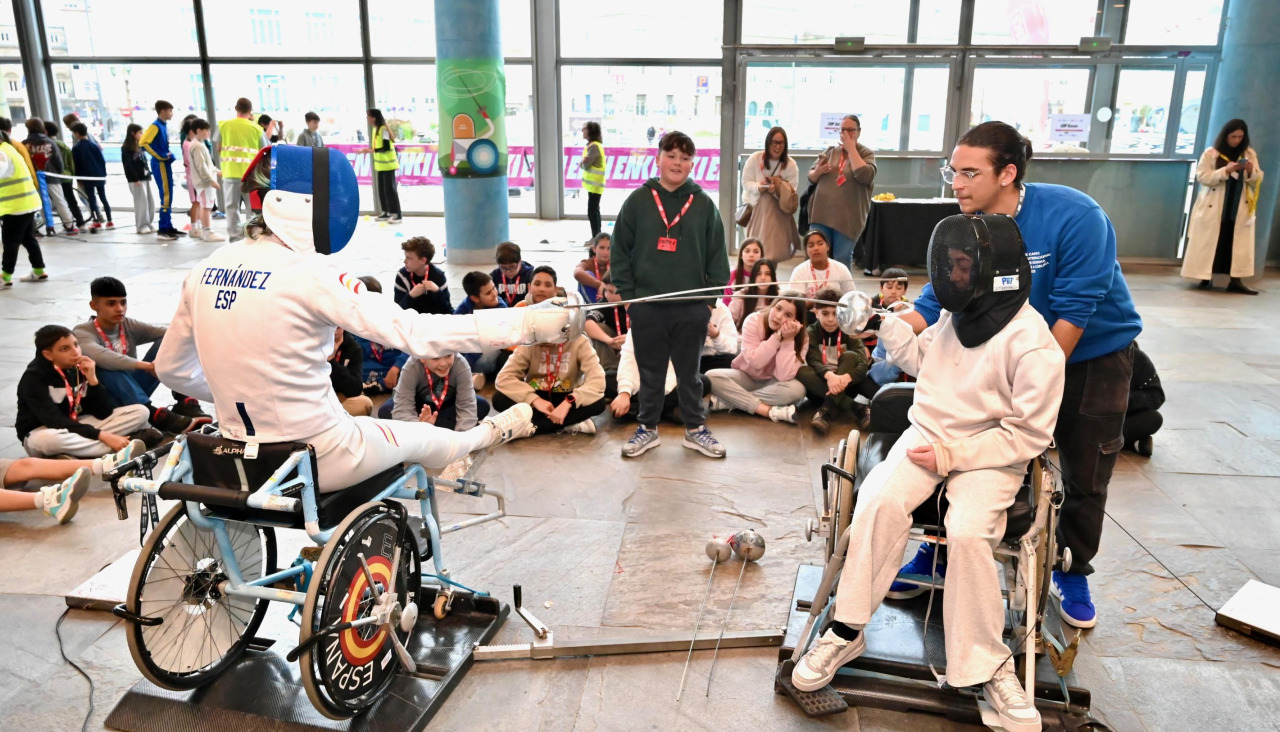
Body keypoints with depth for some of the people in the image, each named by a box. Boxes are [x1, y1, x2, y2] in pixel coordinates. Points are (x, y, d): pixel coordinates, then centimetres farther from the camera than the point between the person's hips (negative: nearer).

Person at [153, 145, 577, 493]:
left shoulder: (206, 271, -1)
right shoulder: (307, 274, -21)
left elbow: (172, 369, 10)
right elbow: (415, 333, -26)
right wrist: (529, 324, -24)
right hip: (317, 460, -5)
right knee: (420, 439, 24)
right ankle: (491, 434, 52)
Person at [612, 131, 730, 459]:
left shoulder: (704, 204, 2)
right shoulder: (638, 201, 0)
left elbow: (717, 254, 5)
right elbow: (621, 251, 2)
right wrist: (626, 293, -2)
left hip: (691, 307, 0)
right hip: (647, 305, 0)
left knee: (689, 372, 13)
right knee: (650, 372, 12)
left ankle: (695, 429, 27)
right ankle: (648, 428, 26)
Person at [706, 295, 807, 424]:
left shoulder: (800, 338, -15)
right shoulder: (754, 321, -18)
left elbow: (784, 376, -27)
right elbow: (755, 362, -26)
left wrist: (788, 340, -32)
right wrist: (778, 336, -32)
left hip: (771, 383, 0)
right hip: (746, 377, 0)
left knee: (796, 389, -34)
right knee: (711, 376, -28)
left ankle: (725, 401, -29)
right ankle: (771, 411, -32)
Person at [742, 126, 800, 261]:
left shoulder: (791, 165, -7)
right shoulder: (755, 159, -8)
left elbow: (791, 192, -10)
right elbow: (746, 182, -7)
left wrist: (778, 188, -34)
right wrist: (759, 187, -31)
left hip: (778, 209, 0)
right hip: (755, 206, 0)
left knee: (774, 247, -20)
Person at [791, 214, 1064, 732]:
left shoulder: (1032, 344, -16)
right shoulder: (958, 312, 4)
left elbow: (1028, 434, -13)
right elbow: (922, 359, 21)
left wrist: (953, 455, -18)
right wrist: (884, 323, 7)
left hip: (990, 455, -5)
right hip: (927, 436, 5)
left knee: (968, 533, -32)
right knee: (881, 500, -24)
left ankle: (987, 666, -9)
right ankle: (847, 631, -14)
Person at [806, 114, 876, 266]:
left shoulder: (866, 154, 3)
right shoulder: (831, 151, 12)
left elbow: (865, 176, -18)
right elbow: (811, 177, 14)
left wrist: (851, 148, -12)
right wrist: (817, 172, -11)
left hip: (847, 218, -3)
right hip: (821, 214, 3)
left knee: (841, 263, 2)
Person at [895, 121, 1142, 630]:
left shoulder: (1074, 217, -28)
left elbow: (1072, 313, -27)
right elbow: (934, 305, -16)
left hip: (1093, 355, -3)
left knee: (1084, 478, 7)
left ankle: (1073, 573, 30)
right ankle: (940, 554, 13)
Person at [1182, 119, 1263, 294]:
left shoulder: (1250, 154, 10)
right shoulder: (1211, 153, 0)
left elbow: (1258, 181, 9)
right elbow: (1202, 177, -9)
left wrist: (1251, 172, -13)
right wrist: (1226, 171, -21)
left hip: (1240, 209, 3)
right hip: (1213, 208, -3)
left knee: (1239, 244, -2)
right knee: (1210, 242, -1)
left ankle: (1236, 280, -1)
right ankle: (1206, 278, 8)